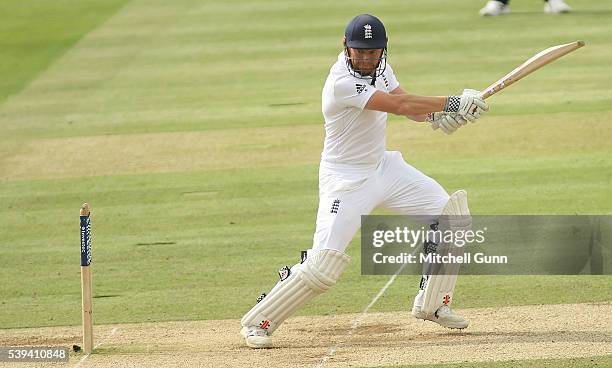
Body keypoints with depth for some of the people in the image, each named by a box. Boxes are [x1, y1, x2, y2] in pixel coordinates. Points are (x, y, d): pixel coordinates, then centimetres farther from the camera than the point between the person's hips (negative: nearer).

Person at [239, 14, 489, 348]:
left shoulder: (378, 65, -1)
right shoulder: (342, 82, -27)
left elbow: (408, 104, 2)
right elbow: (398, 105, -31)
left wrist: (435, 116, -19)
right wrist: (451, 104, -26)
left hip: (383, 167, 9)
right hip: (346, 180, -9)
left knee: (448, 214, 6)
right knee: (322, 266, -16)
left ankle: (431, 304, 19)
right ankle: (258, 321, 1)